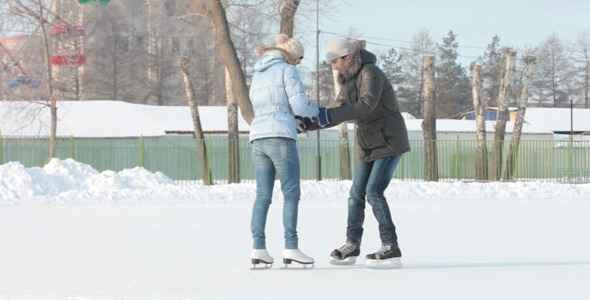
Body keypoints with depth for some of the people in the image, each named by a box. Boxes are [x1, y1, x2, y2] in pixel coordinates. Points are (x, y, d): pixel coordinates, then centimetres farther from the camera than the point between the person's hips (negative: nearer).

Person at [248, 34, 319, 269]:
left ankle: (258, 248, -3)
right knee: (291, 194, -3)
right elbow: (300, 105, -9)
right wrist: (317, 110, 12)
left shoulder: (258, 75, 22)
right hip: (281, 137, -7)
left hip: (258, 138, 7)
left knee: (263, 196, 5)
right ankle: (290, 247, -8)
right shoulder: (287, 70, -1)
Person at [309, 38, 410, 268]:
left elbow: (366, 105, -34)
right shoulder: (347, 80, 9)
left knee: (374, 191, -17)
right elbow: (337, 115, 13)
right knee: (356, 194, 8)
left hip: (390, 141, -9)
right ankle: (351, 246, 18)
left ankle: (391, 249, -15)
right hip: (370, 144, 9)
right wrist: (307, 125, 0)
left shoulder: (370, 73, -19)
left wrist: (329, 114, -36)